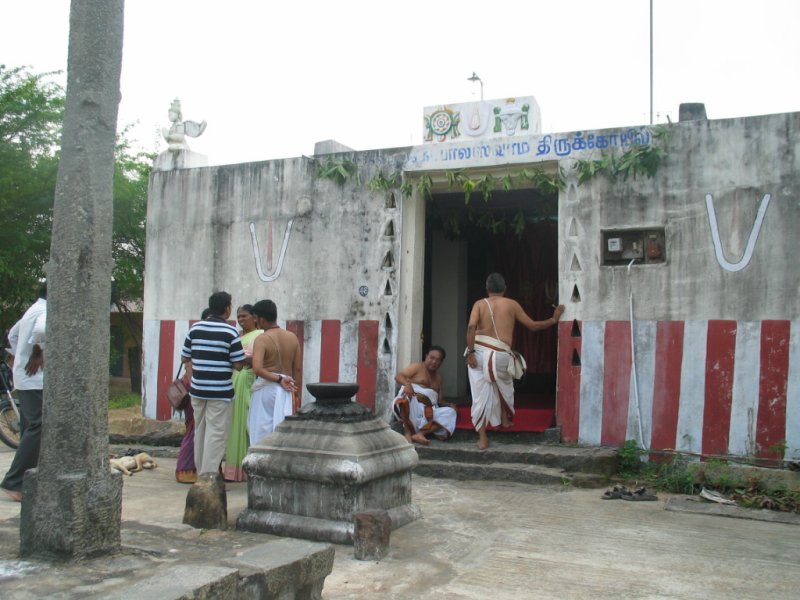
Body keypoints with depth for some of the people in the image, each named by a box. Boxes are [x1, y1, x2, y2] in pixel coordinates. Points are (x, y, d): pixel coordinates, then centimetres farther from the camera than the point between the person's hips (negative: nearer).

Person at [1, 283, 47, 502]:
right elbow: (41, 330, -36)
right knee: (38, 428, -11)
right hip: (35, 379, -10)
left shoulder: (33, 310, 17)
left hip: (25, 377, 10)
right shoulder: (46, 310, -13)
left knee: (30, 428, 12)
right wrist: (38, 352, -18)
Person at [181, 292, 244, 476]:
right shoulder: (230, 332, -10)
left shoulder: (195, 328, 4)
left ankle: (201, 472, 25)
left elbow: (185, 358, 10)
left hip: (197, 389, 5)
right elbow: (238, 364, -10)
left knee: (200, 431, 16)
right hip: (220, 391, -5)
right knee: (216, 434, -1)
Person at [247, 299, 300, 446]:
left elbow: (257, 369, -24)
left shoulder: (262, 339, -11)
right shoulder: (292, 337, 5)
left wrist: (278, 379, -15)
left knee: (262, 431, 3)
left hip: (266, 389, -5)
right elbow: (298, 368, 8)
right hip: (285, 391, 5)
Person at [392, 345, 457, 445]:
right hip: (411, 407, -6)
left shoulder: (438, 378, 22)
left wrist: (448, 405, -1)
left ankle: (420, 433, -29)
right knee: (407, 396, -38)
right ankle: (407, 430, -24)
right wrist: (407, 384, -29)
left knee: (450, 412, -17)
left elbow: (438, 400, 21)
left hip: (428, 411, 6)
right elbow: (398, 376, -7)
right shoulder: (417, 367, 5)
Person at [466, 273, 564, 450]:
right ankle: (505, 419, 45)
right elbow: (532, 326, 14)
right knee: (504, 385, 30)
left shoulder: (479, 304, 8)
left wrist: (470, 352, -9)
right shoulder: (512, 304, 9)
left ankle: (482, 438, 1)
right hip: (500, 354, 0)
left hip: (479, 352, 0)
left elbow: (471, 326, -11)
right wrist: (554, 319, 26)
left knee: (481, 395, 3)